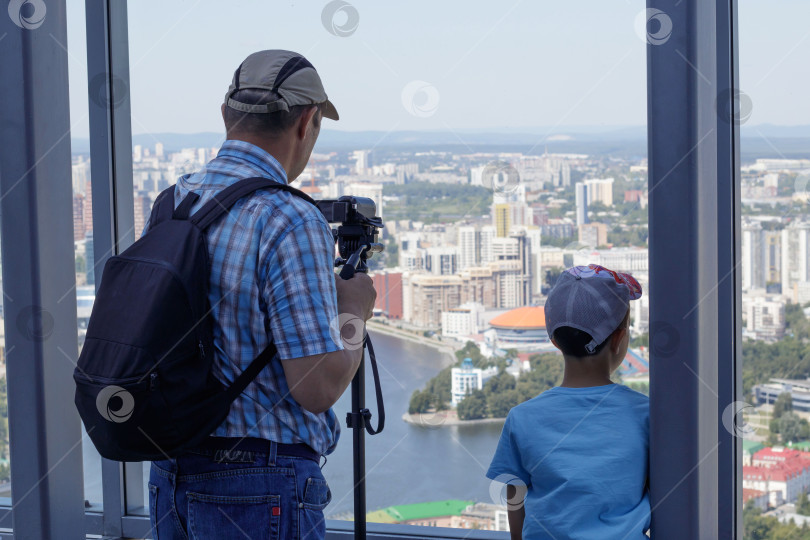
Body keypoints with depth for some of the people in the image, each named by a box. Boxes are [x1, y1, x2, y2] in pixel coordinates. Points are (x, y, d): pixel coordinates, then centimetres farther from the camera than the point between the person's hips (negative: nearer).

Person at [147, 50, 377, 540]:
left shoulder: (169, 206, 5)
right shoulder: (290, 223, -18)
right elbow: (317, 386, -21)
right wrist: (353, 312, -1)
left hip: (170, 479, 7)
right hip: (260, 491, -7)